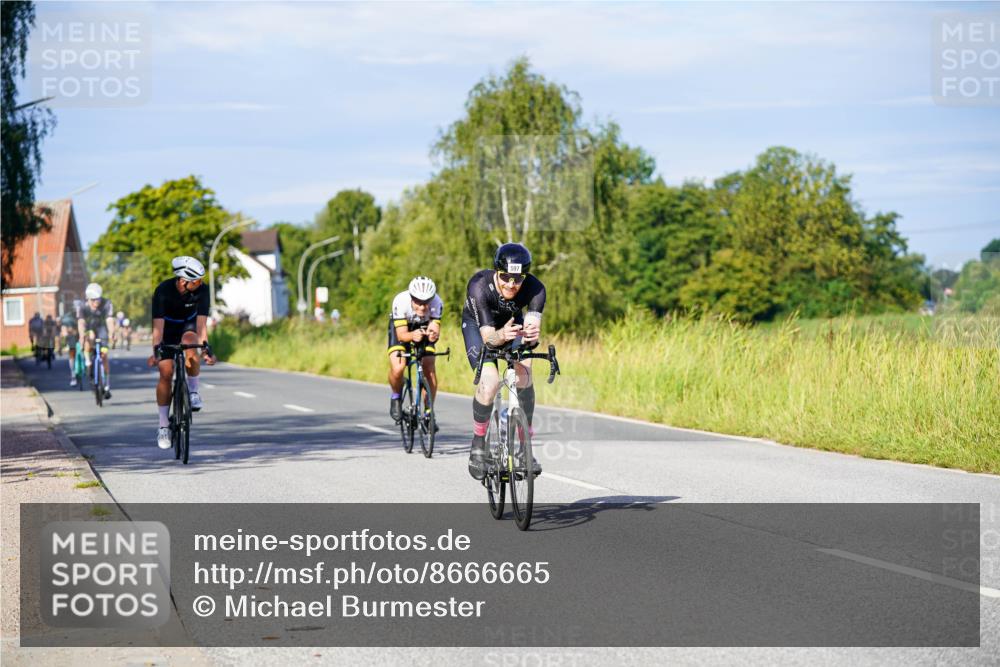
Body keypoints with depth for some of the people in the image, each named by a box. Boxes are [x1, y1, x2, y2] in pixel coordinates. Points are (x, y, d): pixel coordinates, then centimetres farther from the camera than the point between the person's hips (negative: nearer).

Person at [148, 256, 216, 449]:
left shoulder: (202, 290, -26)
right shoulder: (163, 290, -30)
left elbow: (201, 320, -32)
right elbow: (158, 323, -37)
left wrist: (205, 346, -46)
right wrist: (156, 349, -49)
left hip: (189, 325, 1)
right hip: (168, 327, -1)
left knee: (190, 341, -36)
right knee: (166, 373, -13)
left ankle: (193, 391, -15)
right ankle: (163, 426, -3)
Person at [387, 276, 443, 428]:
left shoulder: (437, 303, -32)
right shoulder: (400, 301, -37)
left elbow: (435, 329, -33)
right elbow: (401, 334, -36)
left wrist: (433, 335, -57)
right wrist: (412, 335, -58)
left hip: (424, 327, 2)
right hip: (401, 328, -2)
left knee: (430, 368, -16)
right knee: (397, 368, -24)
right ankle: (396, 398, 7)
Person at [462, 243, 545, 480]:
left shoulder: (535, 289, -32)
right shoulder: (479, 286, -37)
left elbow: (533, 325, -42)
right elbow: (488, 336, -40)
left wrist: (532, 335, -66)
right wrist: (502, 335, -62)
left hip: (512, 322, 2)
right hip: (477, 325, -2)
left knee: (524, 376, -22)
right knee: (489, 382, -24)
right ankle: (478, 446, -3)